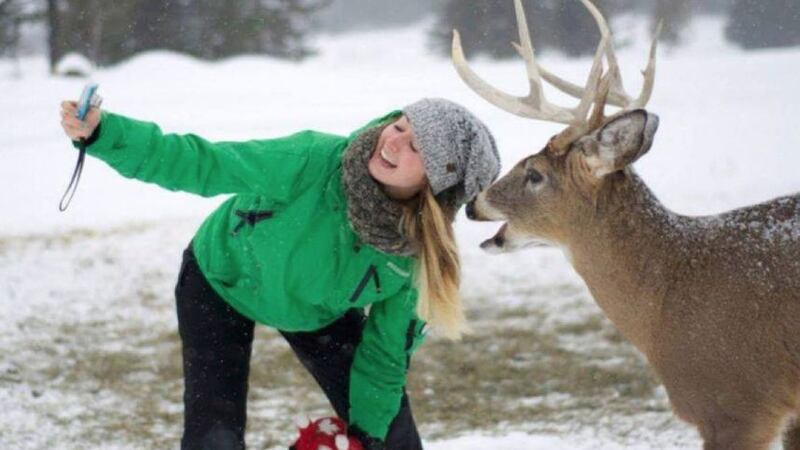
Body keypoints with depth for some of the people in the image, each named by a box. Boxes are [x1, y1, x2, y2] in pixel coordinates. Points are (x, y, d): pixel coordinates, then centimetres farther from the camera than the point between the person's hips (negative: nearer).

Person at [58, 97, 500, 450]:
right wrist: (104, 133, -42)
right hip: (224, 281, -3)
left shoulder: (422, 249, -29)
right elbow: (199, 162, -32)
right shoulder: (311, 159, -40)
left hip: (318, 309, 3)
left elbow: (388, 344, -14)